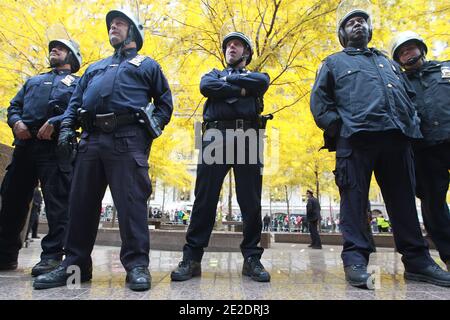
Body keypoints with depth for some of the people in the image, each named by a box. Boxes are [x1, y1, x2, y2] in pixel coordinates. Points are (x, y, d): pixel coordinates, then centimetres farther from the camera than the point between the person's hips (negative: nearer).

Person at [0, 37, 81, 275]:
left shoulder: (78, 83, 14)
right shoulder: (33, 81, 32)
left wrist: (55, 123, -17)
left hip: (56, 146, -5)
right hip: (24, 145, 6)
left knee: (57, 201, -10)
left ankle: (52, 255, -6)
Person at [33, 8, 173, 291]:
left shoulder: (147, 64, 19)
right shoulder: (95, 68, 32)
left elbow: (165, 100, 14)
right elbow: (76, 100, 25)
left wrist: (154, 126, -2)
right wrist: (67, 127, 8)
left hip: (128, 138, -5)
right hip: (92, 138, 6)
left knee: (131, 201, -10)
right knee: (82, 201, 4)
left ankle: (137, 264, -5)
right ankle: (76, 263, 13)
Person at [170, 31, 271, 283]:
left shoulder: (256, 75, 28)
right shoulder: (214, 73, 29)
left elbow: (262, 82, 1)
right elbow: (206, 86, 4)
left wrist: (228, 80, 6)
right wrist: (241, 90, 0)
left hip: (248, 137, 1)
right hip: (216, 136, 0)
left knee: (251, 201, -2)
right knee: (205, 198, -6)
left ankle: (252, 258, 6)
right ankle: (192, 258, -1)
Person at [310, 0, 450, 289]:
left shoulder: (388, 63, 33)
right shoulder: (334, 63, 18)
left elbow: (409, 96, 30)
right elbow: (319, 101, 6)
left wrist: (413, 124, 12)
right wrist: (335, 126, -8)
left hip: (397, 138, 5)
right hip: (355, 137, -4)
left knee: (404, 201, 4)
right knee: (354, 198, -9)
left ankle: (417, 260, 11)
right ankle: (356, 260, -6)